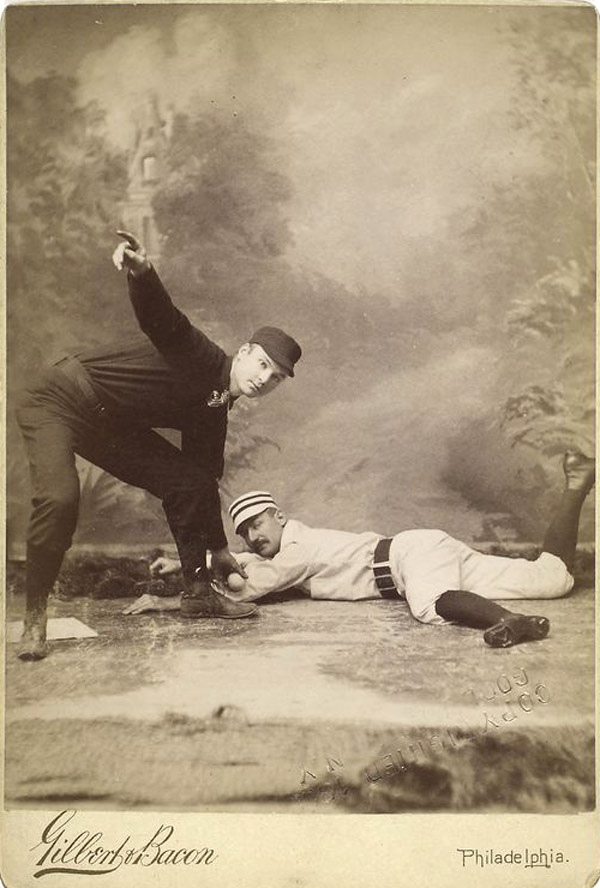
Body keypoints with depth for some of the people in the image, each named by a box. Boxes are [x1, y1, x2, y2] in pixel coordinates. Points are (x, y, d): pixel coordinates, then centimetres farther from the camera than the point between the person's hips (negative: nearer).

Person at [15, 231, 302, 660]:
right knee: (60, 498, -29)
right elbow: (161, 317, -39)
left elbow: (203, 479, 13)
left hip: (113, 425, 8)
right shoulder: (201, 357, -19)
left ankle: (198, 591, 11)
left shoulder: (213, 415, 4)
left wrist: (220, 549, 18)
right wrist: (142, 271, -63)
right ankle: (35, 617, -12)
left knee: (190, 482, 0)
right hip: (60, 400, -8)